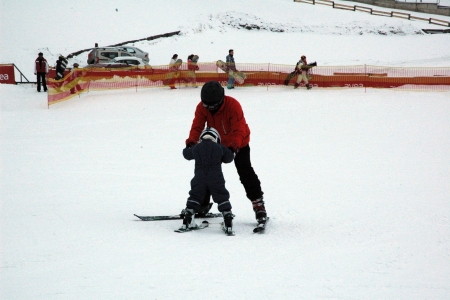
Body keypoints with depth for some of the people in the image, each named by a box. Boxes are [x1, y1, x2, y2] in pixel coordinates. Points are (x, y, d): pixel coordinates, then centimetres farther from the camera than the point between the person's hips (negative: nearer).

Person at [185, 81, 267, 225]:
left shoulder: (233, 106, -33)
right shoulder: (202, 107, -19)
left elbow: (239, 130, -36)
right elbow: (197, 126, -20)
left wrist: (233, 146, -52)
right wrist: (192, 141, -40)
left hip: (238, 143, -5)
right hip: (216, 144, 5)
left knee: (245, 172, -12)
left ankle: (258, 203, -5)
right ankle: (201, 204, 19)